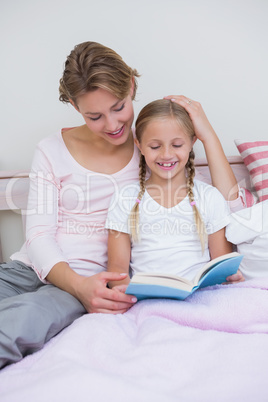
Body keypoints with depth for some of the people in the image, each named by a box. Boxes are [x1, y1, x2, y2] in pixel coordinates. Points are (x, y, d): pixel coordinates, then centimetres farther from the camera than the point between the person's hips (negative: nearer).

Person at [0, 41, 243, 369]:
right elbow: (39, 235, 0)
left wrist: (207, 134, -3)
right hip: (32, 268, 2)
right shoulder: (52, 150, 8)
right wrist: (78, 284, -19)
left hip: (94, 279, -2)